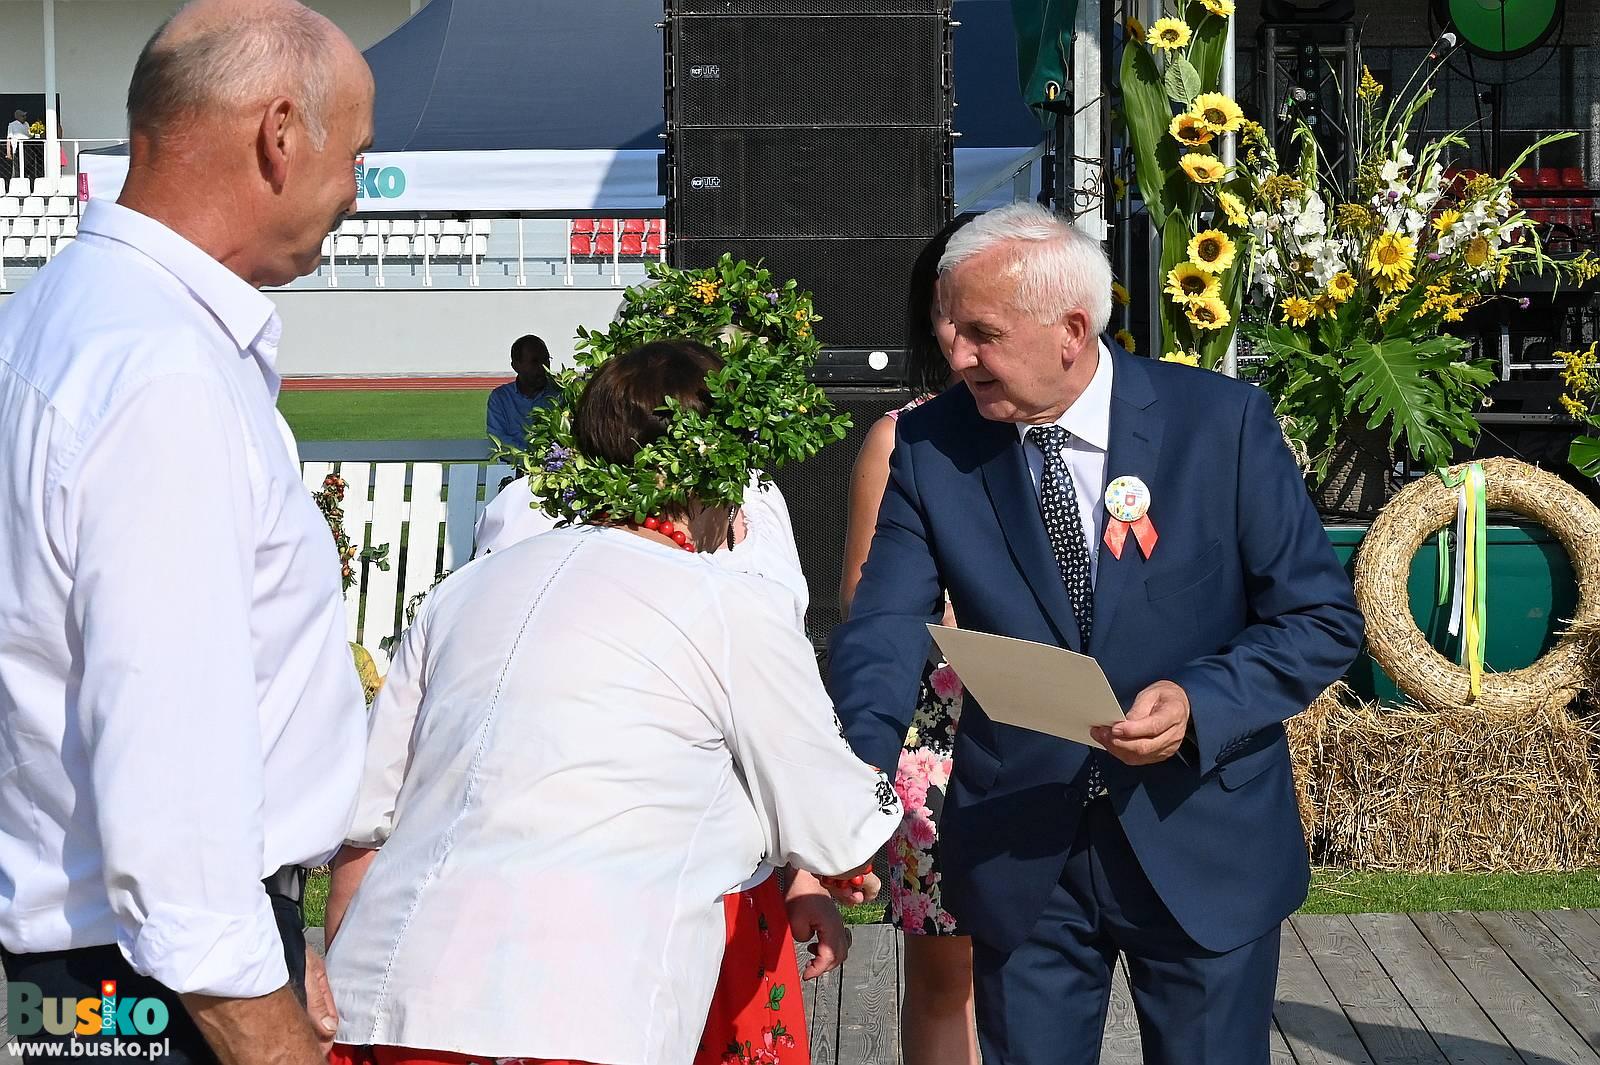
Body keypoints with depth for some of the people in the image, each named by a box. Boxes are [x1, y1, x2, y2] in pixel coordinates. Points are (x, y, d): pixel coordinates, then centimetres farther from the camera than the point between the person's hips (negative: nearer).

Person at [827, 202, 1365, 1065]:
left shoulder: (1221, 422, -11)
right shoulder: (931, 445, -5)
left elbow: (1322, 618, -7)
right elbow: (882, 633, -13)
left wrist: (1200, 704, -24)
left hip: (1202, 842, -1)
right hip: (1019, 853, 2)